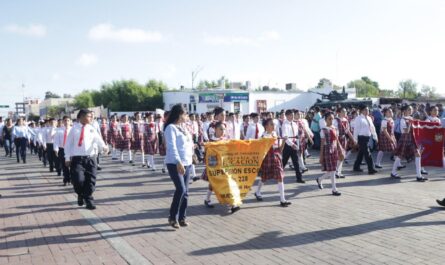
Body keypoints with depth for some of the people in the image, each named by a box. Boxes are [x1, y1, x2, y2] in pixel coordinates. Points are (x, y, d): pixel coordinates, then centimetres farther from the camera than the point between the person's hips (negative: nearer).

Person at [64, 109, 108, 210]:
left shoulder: (92, 129, 7)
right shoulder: (74, 129, 2)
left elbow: (98, 140, -7)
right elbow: (68, 144, 5)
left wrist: (104, 147, -28)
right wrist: (67, 158, 1)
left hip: (90, 158, 2)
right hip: (77, 158, -2)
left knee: (90, 181, 2)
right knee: (78, 180, -12)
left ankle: (88, 200, 19)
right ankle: (81, 195, 19)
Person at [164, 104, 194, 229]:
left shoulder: (182, 128, 16)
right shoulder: (171, 128, -11)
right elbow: (172, 147, -20)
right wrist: (178, 162, -28)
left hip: (186, 163, 9)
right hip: (175, 164, -8)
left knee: (185, 191, 8)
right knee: (181, 189, -17)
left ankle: (182, 217, 17)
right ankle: (173, 217, -4)